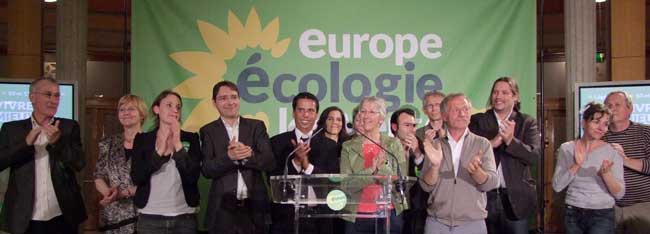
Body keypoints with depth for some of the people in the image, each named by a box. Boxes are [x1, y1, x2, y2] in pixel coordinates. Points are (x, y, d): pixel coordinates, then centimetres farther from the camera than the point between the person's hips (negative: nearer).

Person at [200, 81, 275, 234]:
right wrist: (229, 157, -21)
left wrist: (249, 154, -19)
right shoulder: (208, 131, 4)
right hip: (223, 208, -1)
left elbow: (270, 163, -2)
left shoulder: (256, 126, 6)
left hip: (254, 206, 1)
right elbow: (207, 170, -5)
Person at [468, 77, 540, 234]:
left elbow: (535, 156, -8)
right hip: (484, 196, 1)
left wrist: (511, 140, -22)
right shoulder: (477, 121, 6)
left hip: (515, 198, 0)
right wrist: (491, 143, -19)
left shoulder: (527, 122, 4)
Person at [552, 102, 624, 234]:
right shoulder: (567, 148, -1)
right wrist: (576, 165, -19)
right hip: (572, 214, 2)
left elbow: (619, 194, -6)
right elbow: (557, 187, -7)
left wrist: (606, 174, -23)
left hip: (602, 215, -1)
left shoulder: (612, 152, -3)